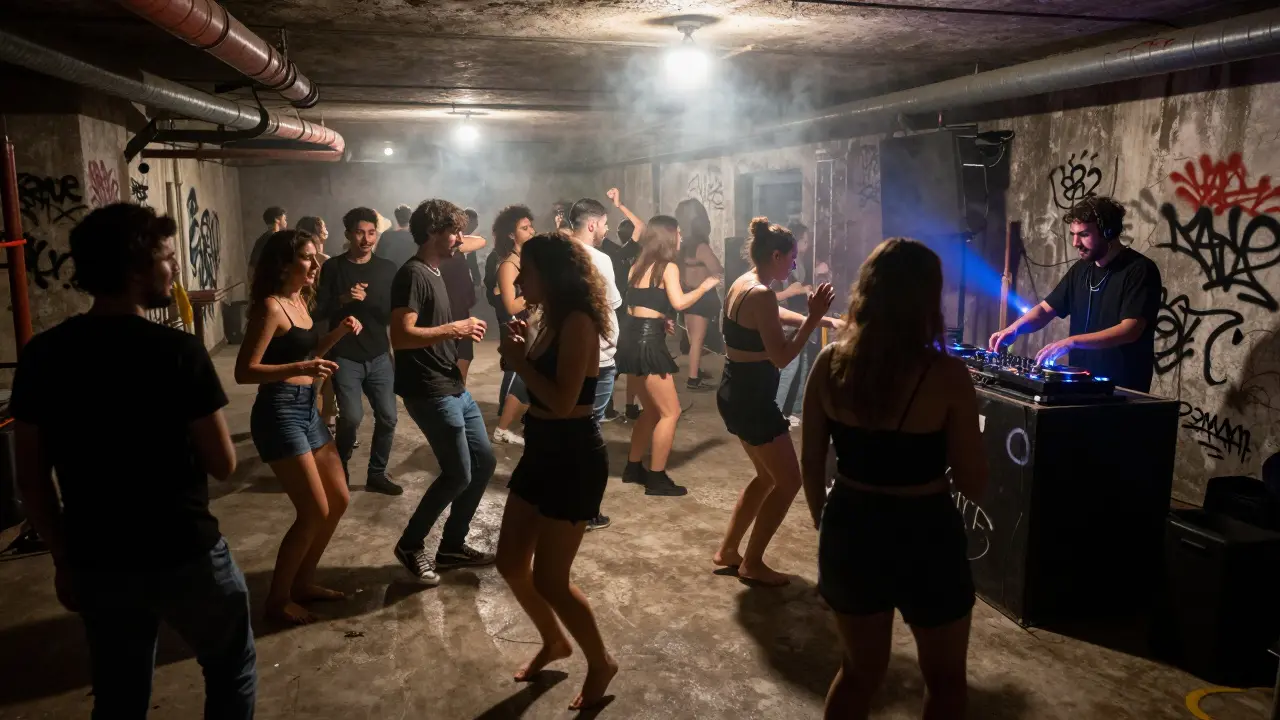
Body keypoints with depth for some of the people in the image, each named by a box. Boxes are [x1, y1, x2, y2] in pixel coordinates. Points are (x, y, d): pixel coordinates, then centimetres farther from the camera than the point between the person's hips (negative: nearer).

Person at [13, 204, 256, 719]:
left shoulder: (42, 355, -3)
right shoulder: (178, 350, -18)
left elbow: (30, 477, 2)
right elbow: (223, 464, -13)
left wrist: (63, 558, 13)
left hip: (97, 562, 5)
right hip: (185, 556, -5)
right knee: (231, 670, 19)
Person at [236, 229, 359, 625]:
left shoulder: (300, 300, 11)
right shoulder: (270, 307, -15)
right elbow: (244, 371, -20)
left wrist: (338, 333, 6)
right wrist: (301, 368, -30)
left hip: (307, 409, 9)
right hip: (278, 412, -9)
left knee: (339, 500, 13)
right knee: (315, 512, -6)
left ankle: (303, 581, 28)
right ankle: (278, 599, 12)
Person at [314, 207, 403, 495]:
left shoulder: (388, 268, 5)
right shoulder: (333, 267, -1)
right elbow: (319, 310, -3)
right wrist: (343, 299, -19)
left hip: (379, 356, 3)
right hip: (345, 357, -3)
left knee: (387, 417, 2)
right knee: (351, 417, -11)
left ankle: (377, 473, 21)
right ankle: (340, 469, 15)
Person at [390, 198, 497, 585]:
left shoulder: (434, 273, 16)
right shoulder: (412, 274, -15)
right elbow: (401, 336, -25)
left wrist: (460, 335, 7)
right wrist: (454, 328, -18)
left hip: (454, 387, 10)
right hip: (429, 392, -10)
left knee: (484, 461, 12)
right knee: (458, 474, -5)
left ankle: (452, 546, 24)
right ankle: (411, 545, 14)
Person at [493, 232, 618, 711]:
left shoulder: (577, 321, -19)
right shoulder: (552, 320, 9)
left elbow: (563, 401, -27)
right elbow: (540, 387, 11)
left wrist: (517, 360, -16)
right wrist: (520, 351, -2)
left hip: (575, 459, -9)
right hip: (542, 452, 9)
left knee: (549, 580, -1)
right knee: (510, 562, 15)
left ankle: (600, 662, 22)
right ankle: (553, 642, 39)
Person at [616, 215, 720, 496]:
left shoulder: (638, 266, 17)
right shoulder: (668, 267, -6)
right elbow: (679, 303, -20)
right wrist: (704, 287, -5)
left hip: (631, 338, 9)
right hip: (647, 342, -9)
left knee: (652, 409, 21)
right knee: (670, 412, -1)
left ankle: (633, 468, 28)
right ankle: (656, 479, 2)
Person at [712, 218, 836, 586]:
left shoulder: (742, 283, 9)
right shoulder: (761, 294, -22)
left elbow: (774, 316, 27)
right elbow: (781, 357, -24)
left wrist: (820, 319, 25)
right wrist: (814, 318, -21)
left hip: (736, 393, 10)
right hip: (752, 399, -10)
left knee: (768, 476, 22)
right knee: (789, 480, 4)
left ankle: (728, 550, 29)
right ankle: (752, 563, 14)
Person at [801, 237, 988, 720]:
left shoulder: (830, 363, -7)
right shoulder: (946, 376, -17)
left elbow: (811, 465, 1)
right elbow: (973, 484, -9)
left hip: (850, 529, 4)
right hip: (924, 537, -3)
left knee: (859, 670, 25)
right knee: (945, 677, 23)